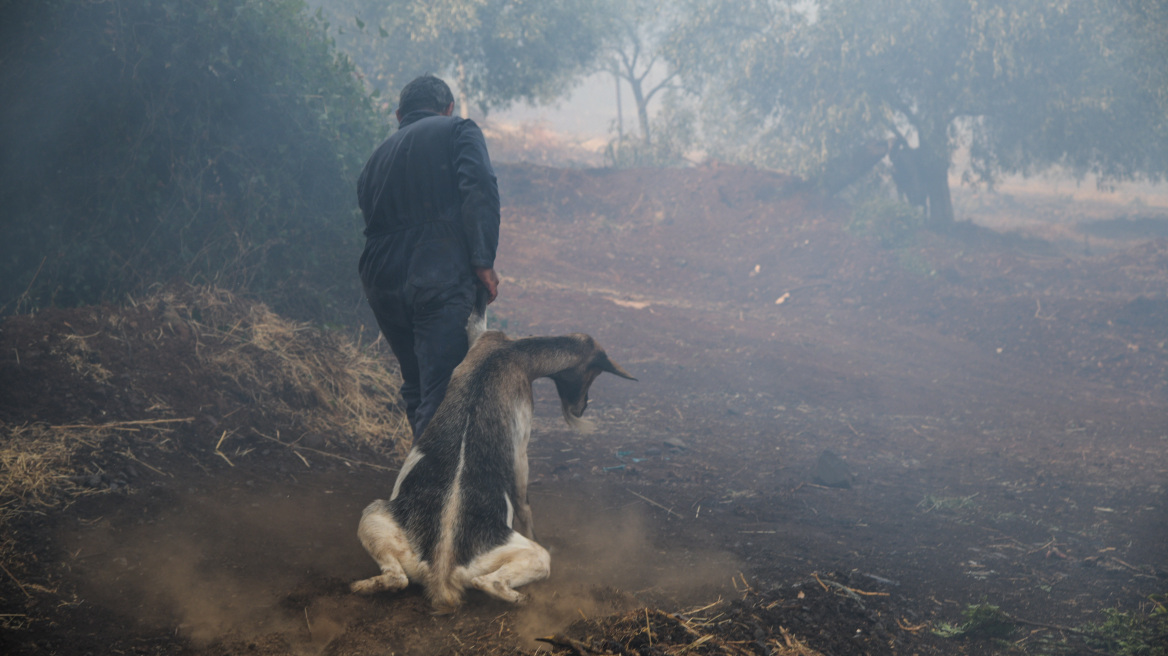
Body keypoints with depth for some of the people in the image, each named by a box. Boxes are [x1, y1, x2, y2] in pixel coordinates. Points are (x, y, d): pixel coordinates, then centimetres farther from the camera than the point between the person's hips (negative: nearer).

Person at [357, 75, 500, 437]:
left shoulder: (380, 154, 24)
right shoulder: (459, 131, 7)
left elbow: (368, 215, 21)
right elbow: (479, 190, -10)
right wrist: (483, 261, -11)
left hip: (383, 286, 6)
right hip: (440, 281, -6)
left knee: (416, 388, 19)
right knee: (440, 395, -9)